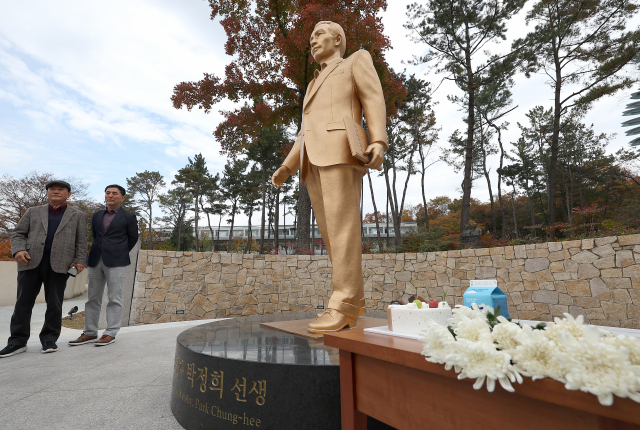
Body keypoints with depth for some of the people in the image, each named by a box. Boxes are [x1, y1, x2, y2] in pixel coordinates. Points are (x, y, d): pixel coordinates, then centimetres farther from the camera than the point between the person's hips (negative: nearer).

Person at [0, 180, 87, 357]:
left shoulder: (78, 215, 12)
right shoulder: (33, 212, 18)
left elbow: (81, 242, 7)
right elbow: (18, 234, 14)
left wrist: (79, 261, -3)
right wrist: (18, 250, -6)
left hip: (59, 265, -2)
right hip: (31, 262, 2)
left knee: (54, 304, 2)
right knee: (23, 302, 4)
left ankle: (49, 340, 14)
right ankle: (18, 341, 14)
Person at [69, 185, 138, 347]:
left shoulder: (128, 217, 2)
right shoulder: (97, 215, 16)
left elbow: (133, 238, 6)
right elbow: (95, 235, 22)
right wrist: (100, 251, 15)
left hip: (115, 261, -5)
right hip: (96, 260, 5)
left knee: (114, 298, -2)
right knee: (93, 298, 10)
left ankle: (111, 333, 5)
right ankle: (90, 332, 19)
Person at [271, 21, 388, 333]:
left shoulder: (357, 60, 21)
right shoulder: (316, 85, 39)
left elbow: (374, 100, 3)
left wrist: (379, 142, -16)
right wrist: (286, 168, 17)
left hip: (341, 150, -7)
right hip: (313, 160, 7)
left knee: (341, 227, -18)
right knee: (331, 231, -2)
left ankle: (342, 307, -18)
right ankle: (354, 300, 3)